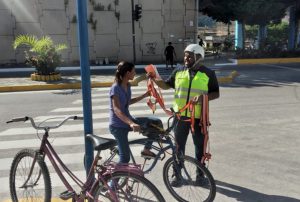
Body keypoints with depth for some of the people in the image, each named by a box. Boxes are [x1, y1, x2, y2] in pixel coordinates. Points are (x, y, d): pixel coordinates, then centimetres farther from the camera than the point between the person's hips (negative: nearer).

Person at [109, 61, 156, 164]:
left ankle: (146, 150, 16)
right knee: (125, 157, -7)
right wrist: (131, 123, -47)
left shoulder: (127, 85, 4)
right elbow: (116, 110, -33)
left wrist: (144, 95, 15)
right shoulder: (115, 88, -22)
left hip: (127, 121, 8)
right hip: (118, 126, -8)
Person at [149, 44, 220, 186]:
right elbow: (166, 85, 13)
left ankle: (200, 173, 29)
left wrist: (203, 97, -18)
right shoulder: (178, 72, 7)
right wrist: (155, 79, -5)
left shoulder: (208, 73, -1)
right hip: (180, 116, 2)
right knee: (178, 146, 9)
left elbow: (216, 93, 0)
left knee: (200, 146, 11)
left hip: (198, 117, -2)